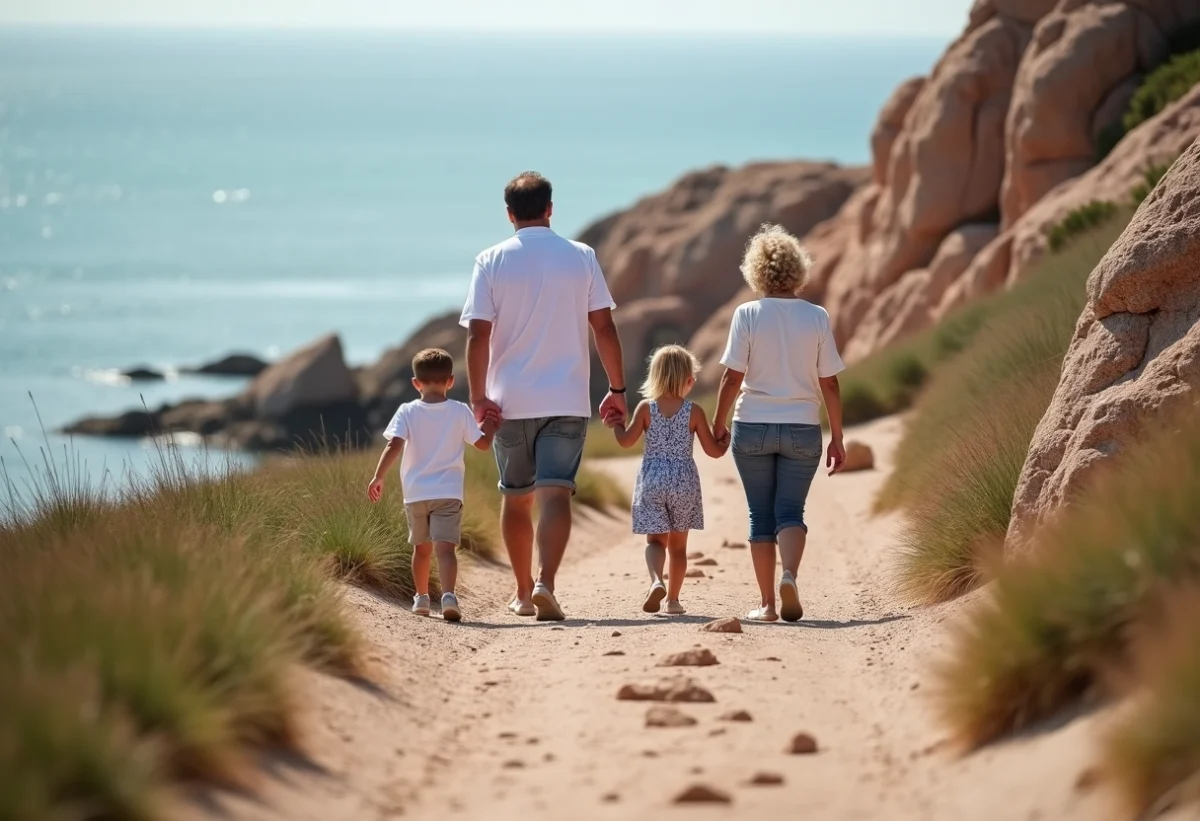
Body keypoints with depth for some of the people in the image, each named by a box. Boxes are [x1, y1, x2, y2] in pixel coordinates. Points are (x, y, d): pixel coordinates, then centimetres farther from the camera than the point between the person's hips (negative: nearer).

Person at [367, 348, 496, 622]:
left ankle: (421, 597, 32)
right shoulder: (460, 412, 0)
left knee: (422, 547, 20)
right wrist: (490, 423, 25)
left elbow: (394, 445, -14)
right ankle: (448, 595, -32)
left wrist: (378, 477, -12)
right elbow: (483, 443, 8)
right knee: (445, 548, -11)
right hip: (448, 493, -1)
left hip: (416, 494, 1)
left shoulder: (407, 412, -2)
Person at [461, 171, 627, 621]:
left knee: (516, 497, 15)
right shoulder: (581, 257, 1)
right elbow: (604, 327, -1)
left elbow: (478, 334, -7)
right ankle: (545, 584, -27)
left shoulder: (491, 262, -1)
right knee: (555, 492, -7)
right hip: (567, 399, -1)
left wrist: (479, 398, -5)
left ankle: (523, 592, 24)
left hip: (510, 401, 1)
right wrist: (617, 389, 6)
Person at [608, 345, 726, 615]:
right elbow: (713, 450, 0)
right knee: (678, 544, 12)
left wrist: (616, 423, 13)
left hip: (652, 481, 0)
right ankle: (673, 599, 15)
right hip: (683, 481, 0)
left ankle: (656, 581, -25)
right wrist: (728, 443, 21)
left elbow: (627, 441, -6)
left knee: (655, 540, 4)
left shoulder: (646, 408, -3)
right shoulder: (694, 412, -3)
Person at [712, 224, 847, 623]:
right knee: (790, 512, 6)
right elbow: (829, 384, 0)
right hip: (802, 428, 1)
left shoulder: (747, 315, -6)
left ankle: (767, 604, 8)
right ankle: (789, 574, -22)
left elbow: (733, 377, -8)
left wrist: (718, 424, 5)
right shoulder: (817, 317, -2)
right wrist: (837, 438, 7)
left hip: (753, 427, -1)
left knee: (761, 517, 8)